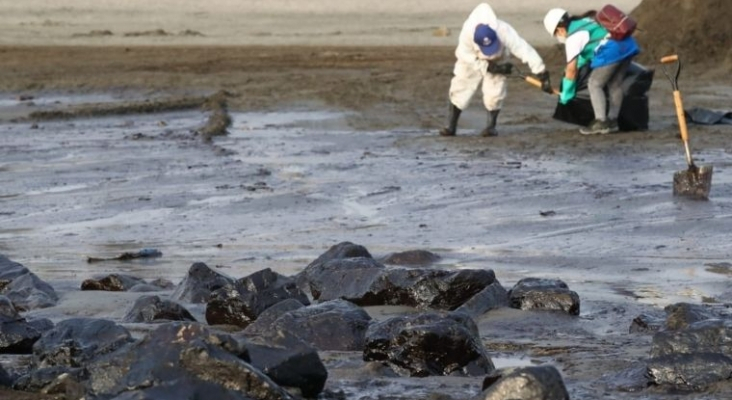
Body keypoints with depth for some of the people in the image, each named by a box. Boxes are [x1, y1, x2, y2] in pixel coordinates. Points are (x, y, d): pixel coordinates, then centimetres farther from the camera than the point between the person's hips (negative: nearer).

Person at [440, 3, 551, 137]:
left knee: (494, 92, -13)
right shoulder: (467, 34, -41)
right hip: (472, 60, 1)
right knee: (460, 88, -3)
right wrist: (489, 67, -32)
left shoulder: (505, 32, -43)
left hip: (497, 61, 0)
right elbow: (465, 56, -24)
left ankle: (491, 125, 7)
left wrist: (543, 76, -48)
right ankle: (451, 126, 9)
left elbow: (525, 51, -44)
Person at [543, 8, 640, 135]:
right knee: (615, 85, 17)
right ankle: (612, 121, 20)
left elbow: (572, 70, 3)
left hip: (612, 51, -8)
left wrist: (565, 96, 12)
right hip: (627, 44, 8)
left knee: (594, 85, 4)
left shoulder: (572, 37, 1)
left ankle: (601, 122, -1)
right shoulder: (586, 21, 25)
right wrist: (578, 65, 50)